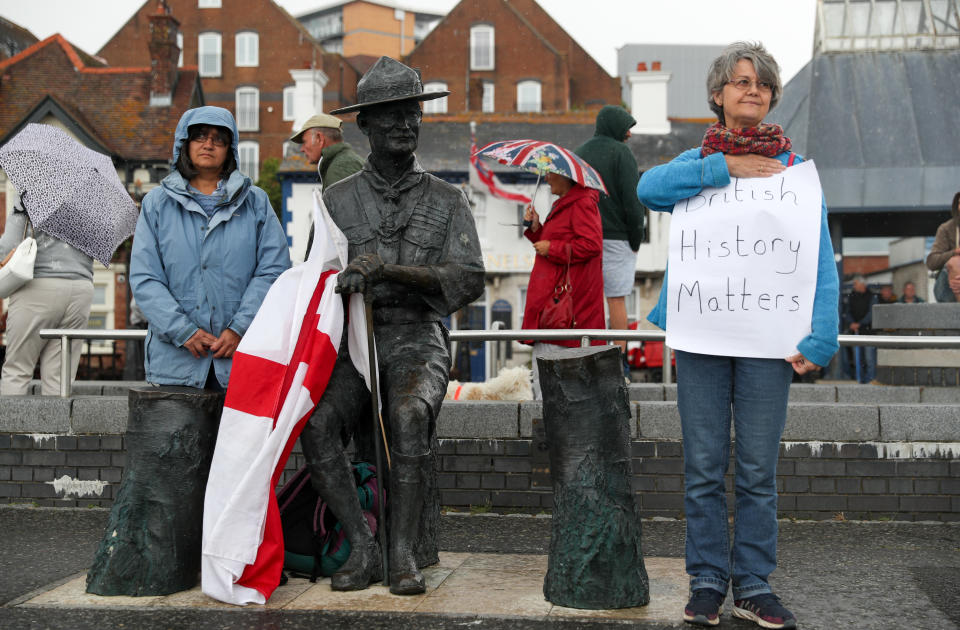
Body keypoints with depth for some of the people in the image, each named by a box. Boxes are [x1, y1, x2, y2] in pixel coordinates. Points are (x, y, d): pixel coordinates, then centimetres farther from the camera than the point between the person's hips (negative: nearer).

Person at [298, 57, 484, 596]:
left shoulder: (447, 201, 9)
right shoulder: (337, 201, 14)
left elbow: (468, 280, -4)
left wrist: (390, 270, -17)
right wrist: (343, 280, -13)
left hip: (419, 340, -2)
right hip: (353, 343, 2)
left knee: (410, 414, -35)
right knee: (318, 424, -28)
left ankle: (404, 552, -23)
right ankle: (363, 549, -15)